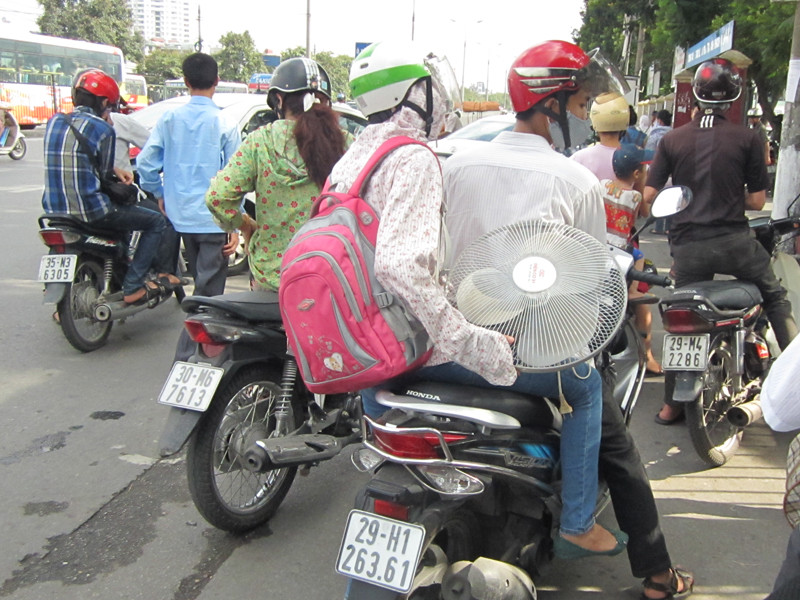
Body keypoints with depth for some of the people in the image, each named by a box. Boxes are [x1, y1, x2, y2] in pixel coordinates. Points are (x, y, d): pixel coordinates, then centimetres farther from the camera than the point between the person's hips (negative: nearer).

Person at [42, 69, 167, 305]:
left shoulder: (54, 122, 10)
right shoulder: (102, 129, -10)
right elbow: (104, 175, -4)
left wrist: (114, 170, 19)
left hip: (53, 209, 7)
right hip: (90, 210, -7)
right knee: (156, 221, 7)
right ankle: (132, 287, 0)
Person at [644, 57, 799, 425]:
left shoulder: (672, 140, 1)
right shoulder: (747, 139, -2)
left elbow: (649, 195, -1)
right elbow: (757, 201, -1)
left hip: (687, 246, 2)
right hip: (733, 240, -2)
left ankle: (671, 405, 17)